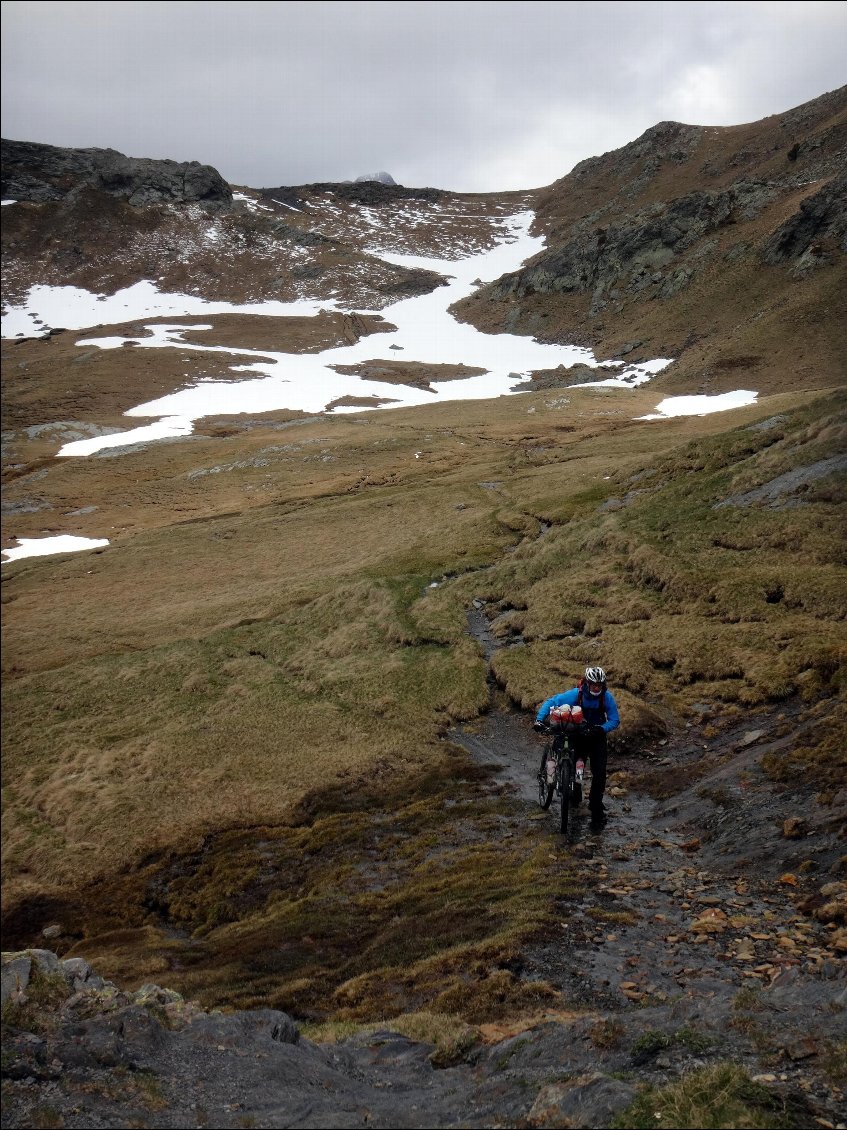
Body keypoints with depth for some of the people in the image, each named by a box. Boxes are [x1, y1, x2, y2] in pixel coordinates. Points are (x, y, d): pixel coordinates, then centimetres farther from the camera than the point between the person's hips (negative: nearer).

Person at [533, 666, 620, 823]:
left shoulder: (607, 697, -18)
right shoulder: (575, 694, -21)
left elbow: (615, 720, -16)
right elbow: (550, 702, -15)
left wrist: (601, 729, -35)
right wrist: (539, 720, -29)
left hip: (597, 737, 0)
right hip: (577, 736, 0)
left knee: (599, 773, -9)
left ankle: (596, 805, 8)